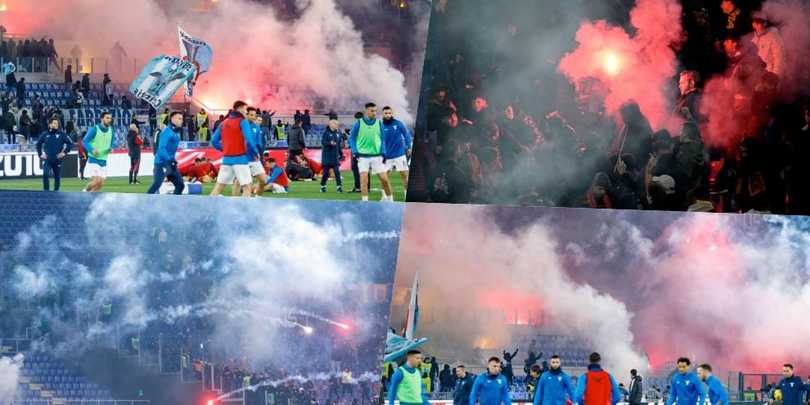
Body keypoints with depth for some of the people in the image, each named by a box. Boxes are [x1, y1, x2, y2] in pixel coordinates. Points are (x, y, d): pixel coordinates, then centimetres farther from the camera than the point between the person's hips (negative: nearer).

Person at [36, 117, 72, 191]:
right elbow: (38, 144, 18)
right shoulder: (45, 135, 4)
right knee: (45, 175, -18)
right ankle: (46, 191, -11)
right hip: (47, 160, 0)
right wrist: (40, 154, 9)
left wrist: (64, 152, -4)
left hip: (57, 160, 0)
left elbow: (70, 143, 4)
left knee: (57, 177, 7)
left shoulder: (61, 134, -1)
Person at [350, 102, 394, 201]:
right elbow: (351, 139, 5)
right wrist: (355, 152, -6)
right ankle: (365, 201, -7)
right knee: (364, 179, -12)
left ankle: (390, 198, 17)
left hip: (377, 156, 2)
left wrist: (383, 153, 3)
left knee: (384, 178, 1)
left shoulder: (379, 123, 5)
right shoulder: (358, 124, -2)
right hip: (363, 156, -2)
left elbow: (382, 139, 13)